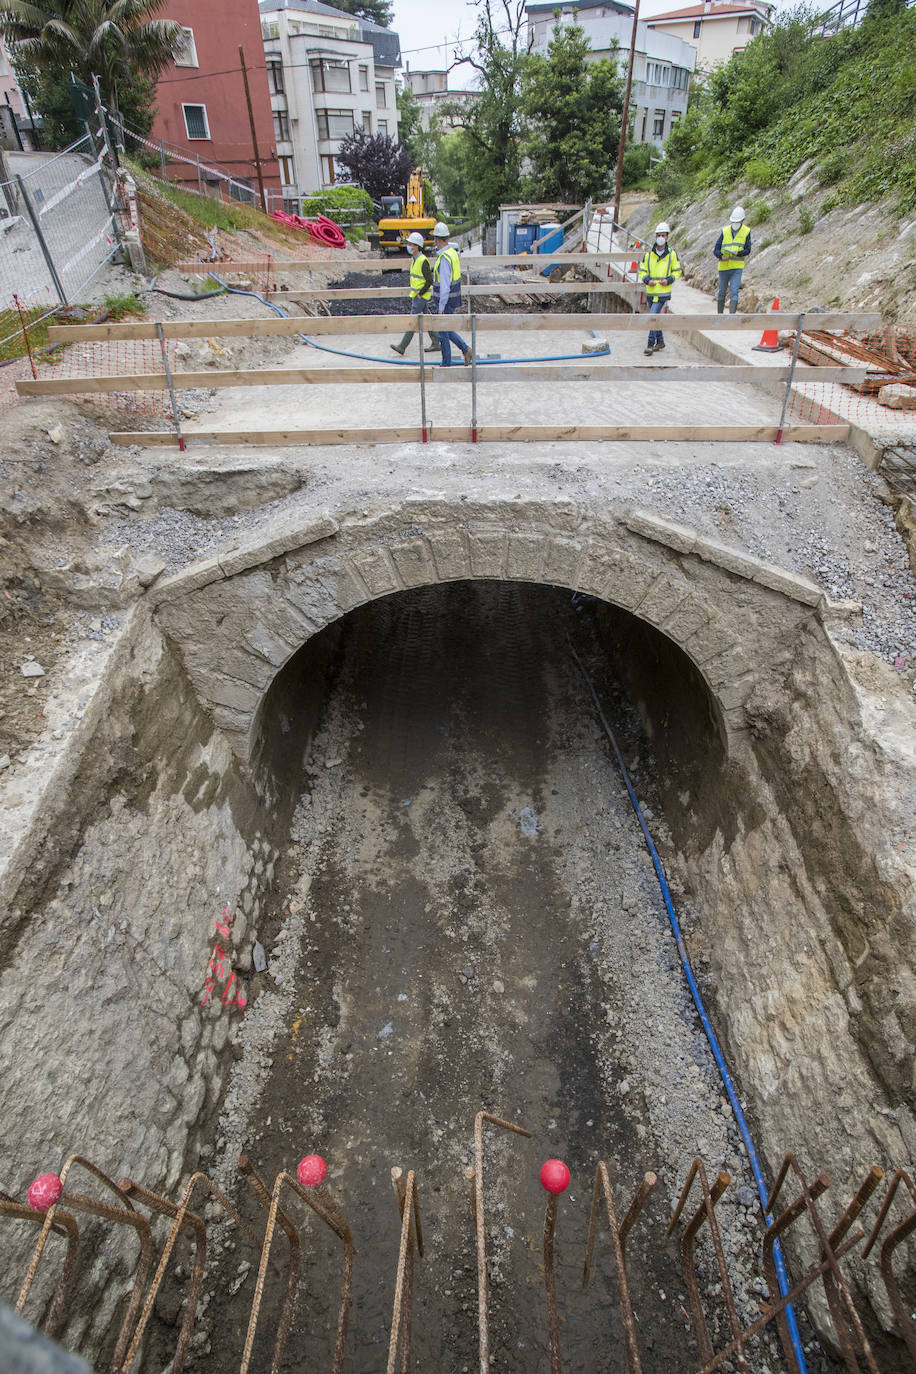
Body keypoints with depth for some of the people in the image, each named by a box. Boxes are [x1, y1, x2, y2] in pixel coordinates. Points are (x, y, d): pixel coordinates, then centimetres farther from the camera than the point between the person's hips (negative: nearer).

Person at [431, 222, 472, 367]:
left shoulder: (444, 258, -23)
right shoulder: (453, 252, 8)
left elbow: (445, 285, -26)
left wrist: (441, 307, -24)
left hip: (447, 300, -9)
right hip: (455, 298, 9)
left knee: (443, 332, 2)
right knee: (446, 329, 19)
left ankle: (446, 364, 11)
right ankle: (465, 349, 11)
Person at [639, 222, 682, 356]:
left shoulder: (672, 253, -1)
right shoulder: (649, 253, 2)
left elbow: (677, 271, 7)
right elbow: (642, 270, 9)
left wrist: (669, 280, -11)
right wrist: (647, 280, -11)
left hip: (664, 292, -4)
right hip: (651, 291, 4)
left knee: (653, 316, -17)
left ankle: (651, 344, -12)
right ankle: (660, 341, 30)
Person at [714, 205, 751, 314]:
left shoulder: (746, 232, 1)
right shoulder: (725, 231, 2)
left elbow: (747, 250, 0)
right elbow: (716, 250, -1)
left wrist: (737, 253, -20)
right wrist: (721, 256, -22)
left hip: (737, 268, -2)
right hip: (723, 266, 2)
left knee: (734, 292, -13)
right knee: (722, 292, 12)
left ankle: (732, 314, -17)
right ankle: (720, 313, 26)